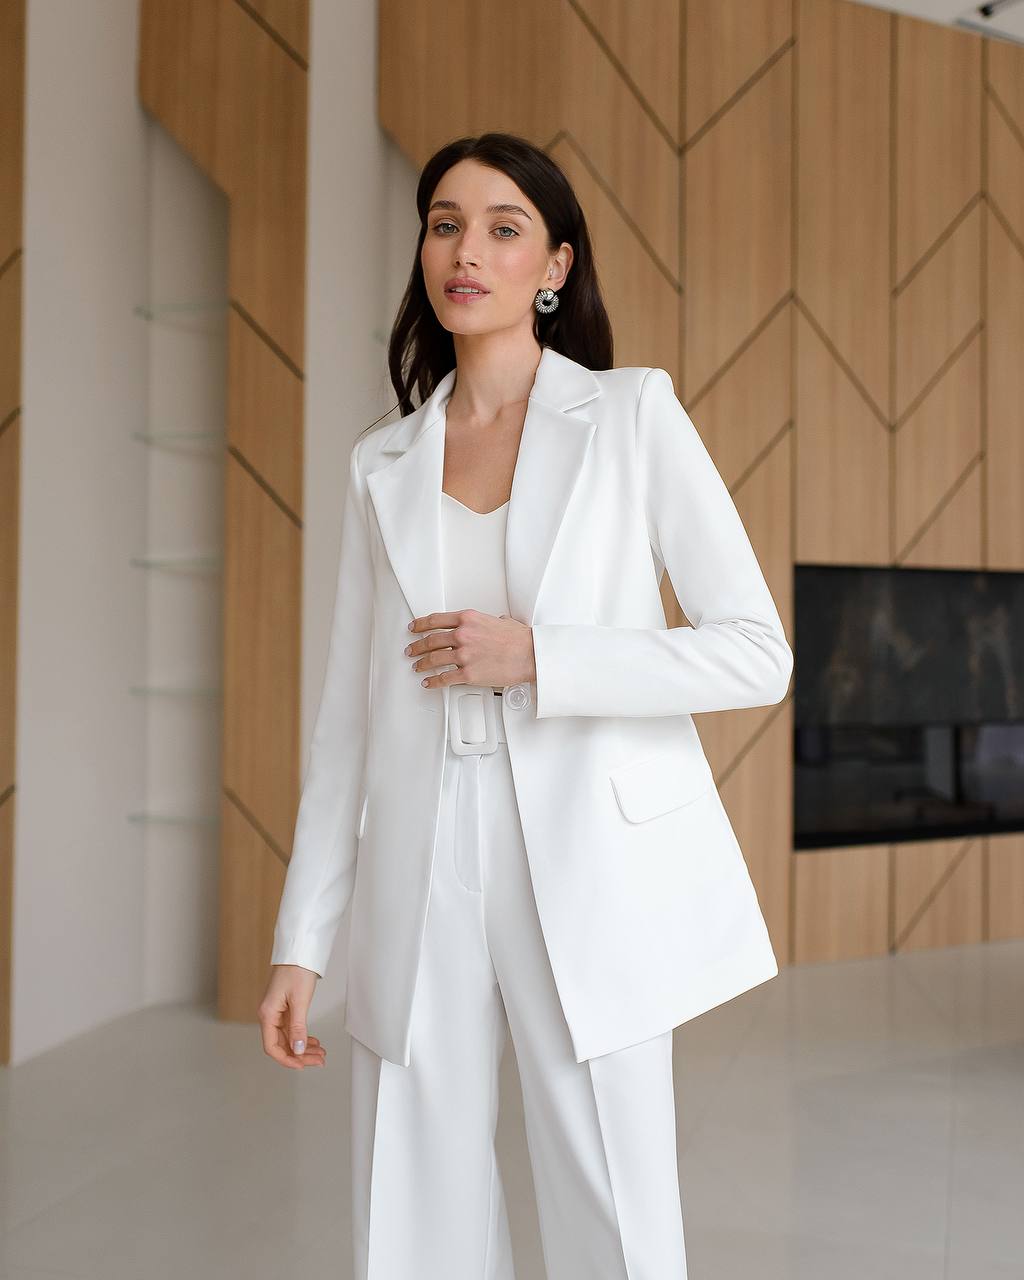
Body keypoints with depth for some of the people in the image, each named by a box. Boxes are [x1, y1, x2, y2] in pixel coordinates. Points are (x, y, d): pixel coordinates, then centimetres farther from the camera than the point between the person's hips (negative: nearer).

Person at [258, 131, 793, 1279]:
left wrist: (536, 654, -14)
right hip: (420, 884, 3)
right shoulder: (383, 466, 11)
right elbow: (349, 715, 11)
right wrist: (299, 944, 8)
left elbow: (757, 655, -3)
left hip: (592, 873, -3)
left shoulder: (634, 415, 1)